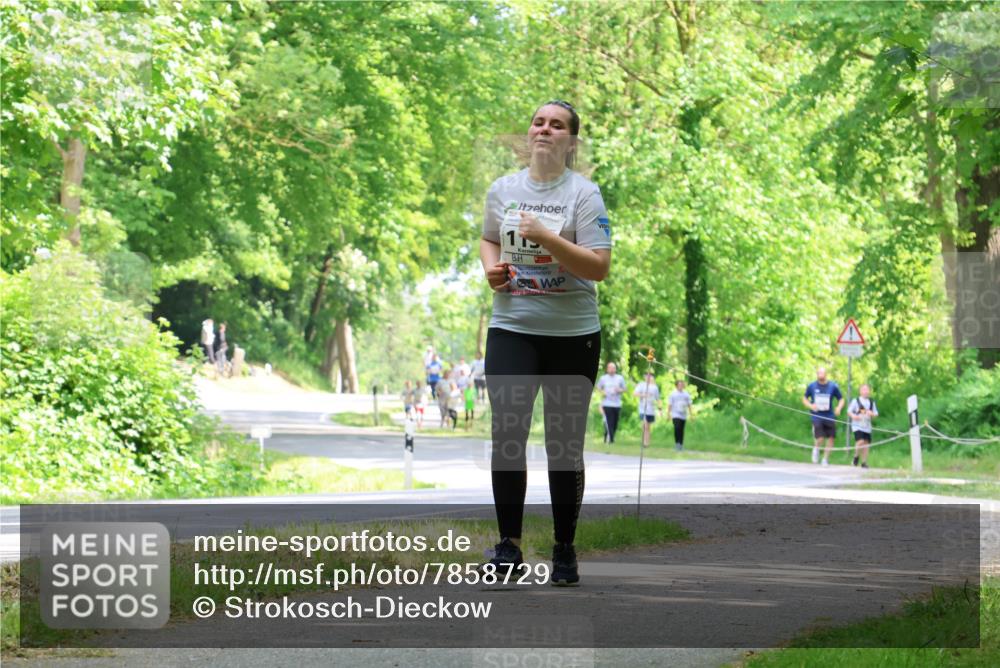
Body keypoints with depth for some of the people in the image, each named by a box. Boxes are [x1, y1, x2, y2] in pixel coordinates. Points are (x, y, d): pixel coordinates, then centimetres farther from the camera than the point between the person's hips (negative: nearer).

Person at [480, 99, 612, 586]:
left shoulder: (583, 194, -5)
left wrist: (547, 238, -22)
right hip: (511, 330, 2)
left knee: (566, 446, 5)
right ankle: (509, 545, -11)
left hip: (573, 335, -2)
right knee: (507, 432, -14)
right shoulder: (502, 189, 8)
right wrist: (491, 267, 5)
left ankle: (564, 551, 15)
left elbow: (599, 267, -12)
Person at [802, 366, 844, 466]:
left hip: (829, 416, 2)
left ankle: (826, 458, 20)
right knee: (820, 438, -15)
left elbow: (841, 399, 8)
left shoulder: (833, 386, -1)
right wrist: (810, 405, -9)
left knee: (831, 438, 1)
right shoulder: (811, 386, 0)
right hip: (817, 416, -2)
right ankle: (816, 448, 21)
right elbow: (804, 398, 12)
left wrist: (839, 408, -12)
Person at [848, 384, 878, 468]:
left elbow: (876, 414, 13)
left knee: (866, 443, 2)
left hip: (867, 426, 4)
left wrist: (872, 414, -10)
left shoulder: (871, 402, 10)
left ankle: (864, 463, 13)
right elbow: (849, 411, 1)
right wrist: (853, 416, -20)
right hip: (857, 425, -4)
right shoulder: (855, 401, -1)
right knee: (860, 441, -20)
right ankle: (856, 456, 6)